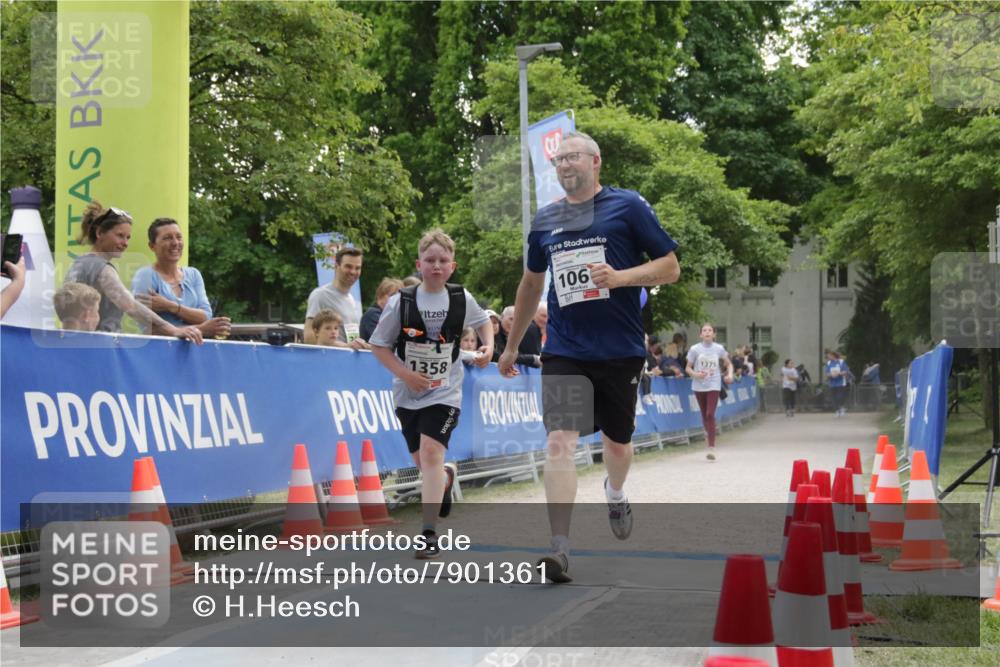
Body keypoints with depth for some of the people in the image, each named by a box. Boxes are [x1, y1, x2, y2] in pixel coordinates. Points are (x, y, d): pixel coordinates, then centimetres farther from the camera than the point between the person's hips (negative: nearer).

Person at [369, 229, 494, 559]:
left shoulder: (462, 299, -5)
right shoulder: (400, 302, -9)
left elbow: (484, 321, 16)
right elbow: (379, 345, -4)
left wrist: (488, 347, -3)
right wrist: (405, 374, -16)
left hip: (444, 392, -2)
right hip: (408, 393, 2)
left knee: (431, 452, -18)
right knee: (421, 460, 14)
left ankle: (429, 532, -17)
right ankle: (446, 477, 51)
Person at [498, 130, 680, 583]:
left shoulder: (628, 206, -2)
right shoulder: (545, 221, 10)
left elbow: (670, 267, -2)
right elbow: (531, 283, 23)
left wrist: (621, 277, -20)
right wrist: (511, 346, 26)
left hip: (620, 352, -2)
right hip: (563, 352, 2)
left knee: (617, 441, 14)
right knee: (559, 442, -15)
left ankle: (615, 494, 50)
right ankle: (559, 548, -18)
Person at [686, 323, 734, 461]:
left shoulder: (719, 349, -2)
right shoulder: (694, 349, -4)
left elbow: (729, 364, 12)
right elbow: (688, 368, 2)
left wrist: (730, 375, -7)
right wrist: (695, 374, -18)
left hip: (714, 386, -1)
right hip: (699, 386, 2)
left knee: (710, 415, -14)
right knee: (704, 415, 12)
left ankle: (711, 448, -15)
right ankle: (708, 432, 45)